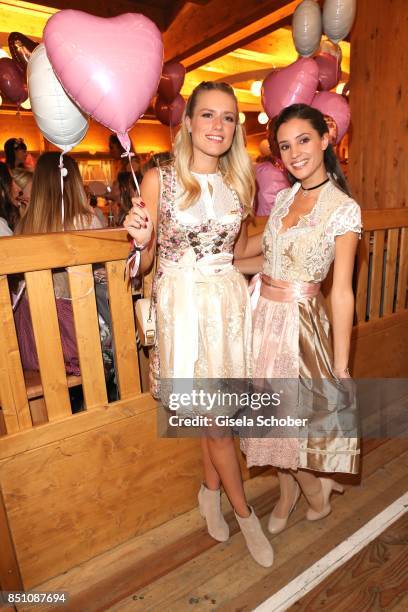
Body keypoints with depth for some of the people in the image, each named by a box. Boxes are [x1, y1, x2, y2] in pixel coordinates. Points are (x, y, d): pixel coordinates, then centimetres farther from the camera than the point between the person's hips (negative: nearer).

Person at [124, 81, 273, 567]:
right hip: (181, 303, -3)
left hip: (227, 300, 4)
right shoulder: (158, 179, -5)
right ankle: (244, 514, 32)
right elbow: (143, 262, -3)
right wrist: (141, 239, -22)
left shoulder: (240, 182, 6)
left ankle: (210, 491, 43)